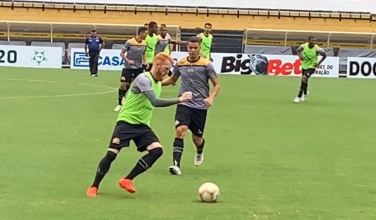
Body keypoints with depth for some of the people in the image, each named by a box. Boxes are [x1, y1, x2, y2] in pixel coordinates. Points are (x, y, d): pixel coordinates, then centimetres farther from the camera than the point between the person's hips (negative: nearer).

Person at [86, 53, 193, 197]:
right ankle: (94, 187, 7)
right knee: (111, 153, -12)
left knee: (157, 150, -15)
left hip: (142, 125, 7)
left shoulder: (158, 83, 11)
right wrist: (179, 100, -31)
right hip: (126, 122, -7)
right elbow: (155, 102, -29)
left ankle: (127, 180, -8)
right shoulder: (144, 79, -18)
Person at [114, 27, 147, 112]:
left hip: (139, 68, 4)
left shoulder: (144, 44, -1)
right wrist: (128, 60, -22)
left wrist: (145, 62, 2)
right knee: (123, 84, -10)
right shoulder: (130, 42, -16)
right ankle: (119, 104, 3)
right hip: (128, 67, -4)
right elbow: (122, 53, -9)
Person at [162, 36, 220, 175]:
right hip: (184, 104, 1)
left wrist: (211, 97, -21)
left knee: (196, 138, 9)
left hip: (200, 106, -1)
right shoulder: (180, 63, 2)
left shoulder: (206, 64, -7)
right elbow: (173, 79, 21)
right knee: (180, 130, -22)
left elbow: (216, 85, -2)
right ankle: (176, 164, -24)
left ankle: (200, 151, 47)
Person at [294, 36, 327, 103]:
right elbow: (298, 50, 5)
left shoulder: (317, 49, -24)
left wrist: (318, 64, -13)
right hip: (304, 65, 5)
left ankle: (299, 96, -16)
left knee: (304, 78, -26)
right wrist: (300, 56, -16)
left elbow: (324, 55, -9)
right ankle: (305, 93, 52)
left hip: (311, 67, -5)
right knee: (304, 81, 20)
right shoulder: (304, 46, -16)